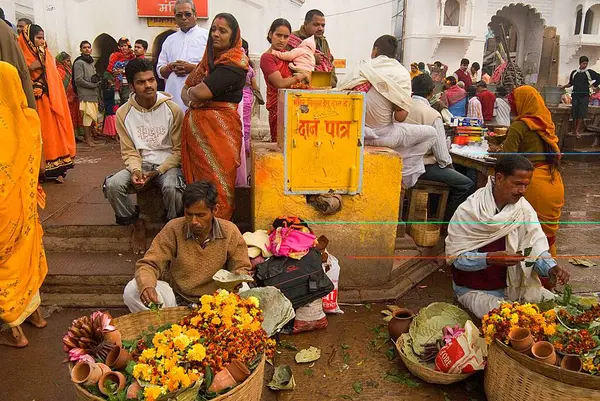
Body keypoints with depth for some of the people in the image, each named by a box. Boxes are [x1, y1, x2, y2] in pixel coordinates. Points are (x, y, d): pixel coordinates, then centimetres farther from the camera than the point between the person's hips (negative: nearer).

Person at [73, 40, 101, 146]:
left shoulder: (91, 62, 21)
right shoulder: (79, 63, -3)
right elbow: (79, 80, -10)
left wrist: (98, 82, 7)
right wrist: (93, 85, -10)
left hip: (94, 94, 7)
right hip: (85, 95, -7)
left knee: (93, 116, 6)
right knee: (88, 116, -9)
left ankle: (89, 135, 16)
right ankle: (87, 138, -2)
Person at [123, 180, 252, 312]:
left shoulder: (230, 232, -8)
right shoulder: (173, 229, -10)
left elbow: (242, 269, 2)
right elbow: (149, 264, -9)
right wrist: (146, 286, -33)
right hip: (178, 300, 1)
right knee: (132, 291, -21)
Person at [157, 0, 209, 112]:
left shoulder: (207, 36, 7)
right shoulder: (170, 40, 21)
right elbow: (160, 72, 21)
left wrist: (193, 67, -12)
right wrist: (170, 68, -1)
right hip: (174, 97, 4)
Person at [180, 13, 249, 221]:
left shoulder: (235, 63, -9)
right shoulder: (209, 58, 17)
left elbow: (202, 92, -19)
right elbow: (186, 90, 18)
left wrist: (192, 92, 4)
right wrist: (191, 101, -5)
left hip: (220, 128, -7)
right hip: (196, 125, 8)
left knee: (216, 183, -3)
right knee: (197, 179, 10)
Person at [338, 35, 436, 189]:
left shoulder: (363, 67, 2)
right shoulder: (401, 74, -5)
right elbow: (400, 116, -12)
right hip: (382, 135, -4)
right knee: (430, 133, 14)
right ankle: (405, 176, 12)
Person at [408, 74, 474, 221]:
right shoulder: (432, 115, -19)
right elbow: (441, 151, -17)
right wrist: (448, 164, 5)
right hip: (423, 167, -8)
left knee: (451, 175, 29)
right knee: (467, 185, -1)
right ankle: (445, 221, 8)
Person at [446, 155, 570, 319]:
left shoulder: (524, 209, -3)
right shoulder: (469, 211, -19)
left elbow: (535, 247, -5)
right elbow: (456, 256, -19)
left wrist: (550, 268, -25)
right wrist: (490, 258, -35)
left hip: (514, 285, 5)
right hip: (476, 290, -5)